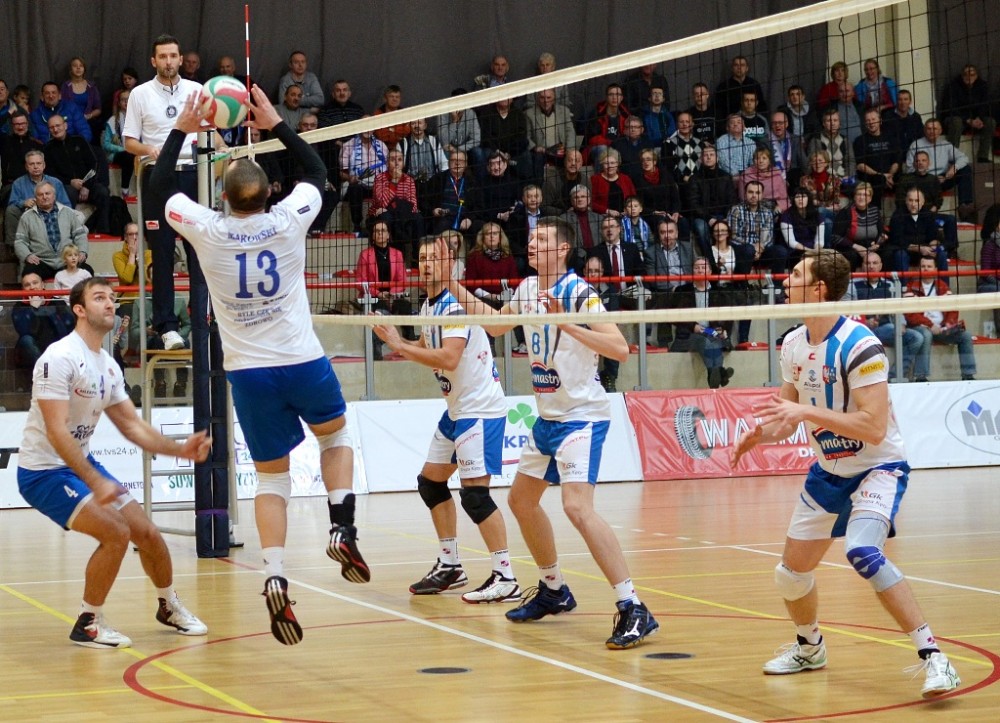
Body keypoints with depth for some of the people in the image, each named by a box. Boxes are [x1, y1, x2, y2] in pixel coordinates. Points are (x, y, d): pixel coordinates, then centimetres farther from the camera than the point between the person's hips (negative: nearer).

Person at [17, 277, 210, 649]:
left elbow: (132, 426, 11)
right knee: (115, 533, -21)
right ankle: (88, 625, -5)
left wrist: (181, 449, -2)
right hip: (43, 471, -8)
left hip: (82, 463, 8)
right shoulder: (59, 357, -21)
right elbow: (57, 431, -28)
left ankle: (169, 606, 32)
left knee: (147, 533, 7)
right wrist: (95, 482, -33)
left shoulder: (109, 367, 6)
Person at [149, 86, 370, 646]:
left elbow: (161, 189, 11)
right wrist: (277, 126, 19)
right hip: (303, 361, 0)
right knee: (336, 435, 27)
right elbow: (318, 172, 15)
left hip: (248, 372, 0)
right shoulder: (289, 220, -5)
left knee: (272, 478, 8)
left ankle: (275, 577, -10)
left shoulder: (209, 231, -6)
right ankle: (343, 528, 7)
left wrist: (182, 131, 16)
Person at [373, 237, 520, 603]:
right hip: (457, 408, 10)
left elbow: (449, 358, -28)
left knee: (474, 492, -14)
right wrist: (398, 340, 3)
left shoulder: (456, 304, -17)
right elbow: (430, 348, 19)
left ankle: (505, 578, -12)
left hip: (480, 407, -10)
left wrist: (400, 346, -21)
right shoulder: (428, 306, 11)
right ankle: (450, 566, 23)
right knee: (430, 481, 14)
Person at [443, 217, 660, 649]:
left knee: (577, 507, -24)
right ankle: (554, 589, 36)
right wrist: (454, 286, 18)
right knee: (521, 500, 17)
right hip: (548, 417, 9)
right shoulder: (527, 289, 8)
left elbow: (620, 349, -24)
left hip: (582, 416, -9)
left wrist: (567, 324, -32)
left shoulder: (579, 293, -16)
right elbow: (495, 325, 26)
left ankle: (633, 610, -24)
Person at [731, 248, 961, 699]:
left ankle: (933, 657, -26)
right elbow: (790, 417, 12)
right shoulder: (793, 345, 1)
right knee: (791, 573, 11)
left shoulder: (858, 346, -23)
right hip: (829, 471, 8)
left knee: (862, 553, -33)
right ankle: (809, 648, 41)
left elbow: (874, 427, -29)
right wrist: (761, 432, -10)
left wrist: (807, 411, -31)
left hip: (878, 467, -8)